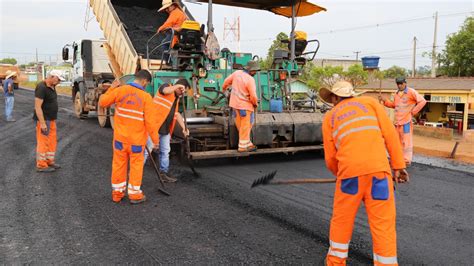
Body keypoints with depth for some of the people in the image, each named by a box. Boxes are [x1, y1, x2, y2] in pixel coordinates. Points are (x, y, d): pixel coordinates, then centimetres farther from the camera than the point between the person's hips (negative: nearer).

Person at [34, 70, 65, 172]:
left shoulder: (52, 87, 9)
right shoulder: (41, 87, -19)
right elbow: (37, 106, -22)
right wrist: (42, 123, -23)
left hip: (51, 119, 9)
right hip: (43, 120, -9)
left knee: (52, 141, 14)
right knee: (43, 142, -1)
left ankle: (50, 161, 26)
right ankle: (41, 165, 8)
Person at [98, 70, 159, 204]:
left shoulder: (120, 90, -6)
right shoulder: (146, 97, -14)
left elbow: (102, 102, 4)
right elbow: (150, 121, -15)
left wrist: (111, 88, 14)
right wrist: (155, 139, -5)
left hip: (120, 137, 3)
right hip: (136, 139, -3)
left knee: (118, 164, 14)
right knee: (136, 165, 10)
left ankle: (117, 193, 25)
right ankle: (134, 194, 18)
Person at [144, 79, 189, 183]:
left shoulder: (176, 98, 20)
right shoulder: (166, 86, -3)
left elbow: (177, 114, 19)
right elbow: (166, 90, -28)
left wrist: (184, 127, 9)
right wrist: (178, 86, -20)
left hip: (165, 129, 9)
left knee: (165, 151, 15)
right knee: (147, 151, -5)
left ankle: (164, 173, 26)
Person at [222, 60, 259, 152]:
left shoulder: (237, 73, -1)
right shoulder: (250, 80, -21)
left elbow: (227, 81, 15)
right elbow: (253, 96, -21)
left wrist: (224, 87, 36)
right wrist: (255, 103, -1)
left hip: (235, 104, 7)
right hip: (245, 105, -7)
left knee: (240, 126, 15)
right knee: (245, 126, 4)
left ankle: (247, 143, 26)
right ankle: (242, 146, 11)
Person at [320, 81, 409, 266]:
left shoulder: (329, 117, 19)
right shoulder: (370, 102, 19)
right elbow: (390, 133, 6)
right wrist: (398, 165, 7)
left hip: (349, 171, 1)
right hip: (378, 169, -1)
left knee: (341, 221, 17)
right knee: (383, 225, 5)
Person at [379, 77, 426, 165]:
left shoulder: (411, 92, -8)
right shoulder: (396, 93, 14)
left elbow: (422, 101, -10)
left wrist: (413, 112, -11)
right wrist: (384, 101, 10)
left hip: (406, 121, -7)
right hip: (397, 121, 7)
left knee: (406, 141, -4)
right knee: (398, 141, 15)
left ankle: (406, 160, 1)